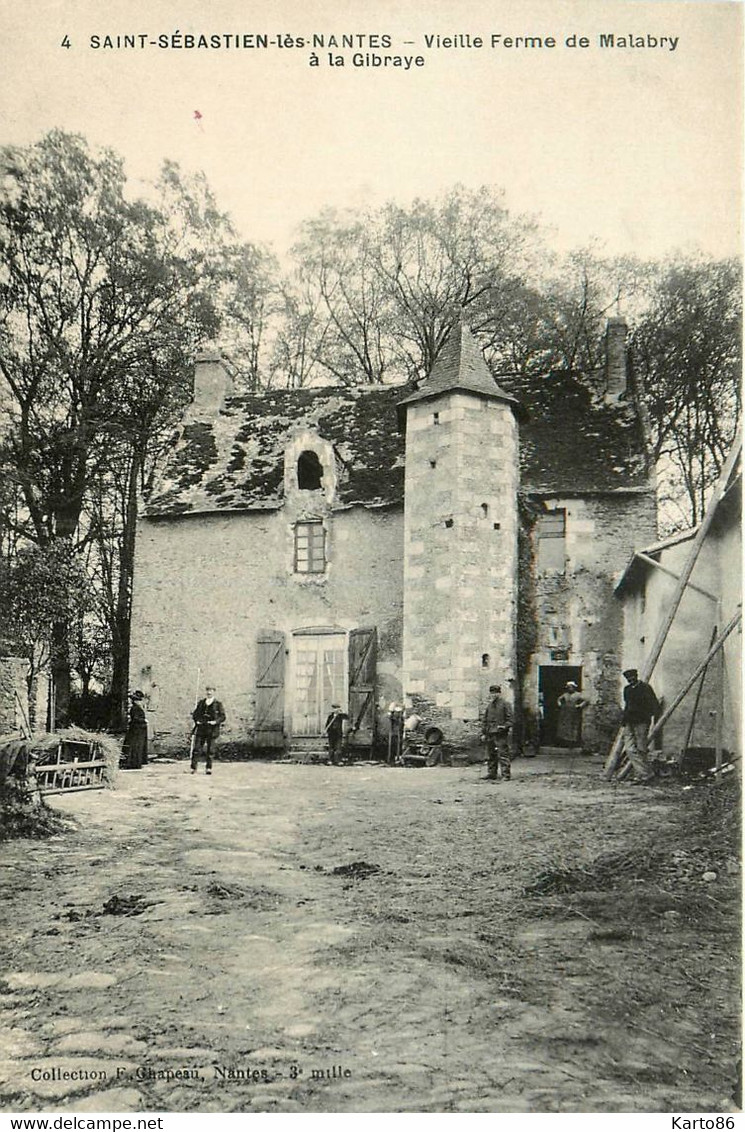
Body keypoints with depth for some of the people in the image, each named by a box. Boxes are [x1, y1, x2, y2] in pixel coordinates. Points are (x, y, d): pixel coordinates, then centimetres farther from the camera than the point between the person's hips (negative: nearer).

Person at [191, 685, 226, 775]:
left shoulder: (218, 704, 4)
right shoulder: (201, 703, 13)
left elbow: (223, 716, 1)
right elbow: (194, 714, 16)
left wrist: (216, 721, -16)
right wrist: (197, 720, -4)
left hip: (212, 730, -2)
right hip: (201, 729, 2)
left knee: (209, 750, 1)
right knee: (196, 749, -3)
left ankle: (208, 768, 10)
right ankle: (193, 768, 1)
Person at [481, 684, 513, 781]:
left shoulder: (505, 704, 0)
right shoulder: (489, 705, 17)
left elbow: (510, 719, -3)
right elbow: (485, 720, 21)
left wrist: (504, 726, -21)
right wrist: (483, 733, 14)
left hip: (501, 734, -6)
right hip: (490, 734, 6)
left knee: (503, 754, -9)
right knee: (491, 755, 11)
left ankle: (506, 774, -6)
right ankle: (492, 773, 20)